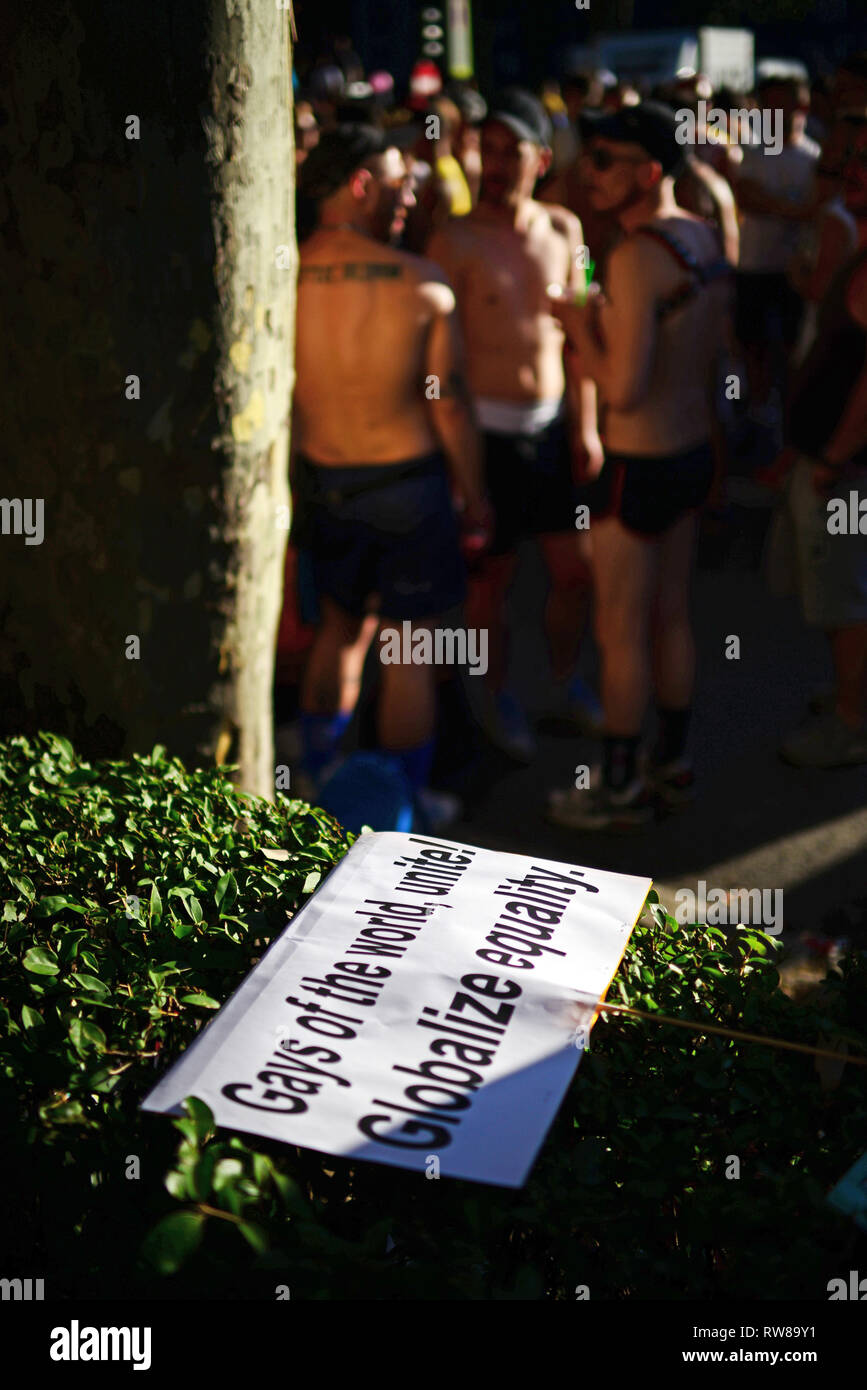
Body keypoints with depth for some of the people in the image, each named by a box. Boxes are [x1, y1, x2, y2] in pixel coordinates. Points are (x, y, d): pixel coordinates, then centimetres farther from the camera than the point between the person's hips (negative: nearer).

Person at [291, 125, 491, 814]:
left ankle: (318, 783, 34)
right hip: (407, 480, -3)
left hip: (321, 480, 4)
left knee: (341, 626, 23)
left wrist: (289, 484, 14)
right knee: (407, 650, 8)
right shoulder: (423, 283, -13)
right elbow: (450, 404, -9)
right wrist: (475, 494, 4)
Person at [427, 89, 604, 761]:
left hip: (553, 424, 5)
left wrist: (585, 424, 7)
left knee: (575, 569, 12)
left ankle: (566, 679, 35)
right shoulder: (457, 240, -11)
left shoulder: (563, 229, 4)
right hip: (489, 428, -4)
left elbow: (577, 331, 9)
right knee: (492, 577, 7)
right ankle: (499, 697, 27)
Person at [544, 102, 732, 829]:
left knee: (621, 632, 4)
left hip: (641, 464, -9)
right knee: (671, 617, 19)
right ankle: (673, 763, 31)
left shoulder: (636, 256, -23)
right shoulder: (704, 237, 5)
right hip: (694, 451, 9)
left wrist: (581, 327, -10)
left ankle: (621, 787, 16)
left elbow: (622, 388, -27)